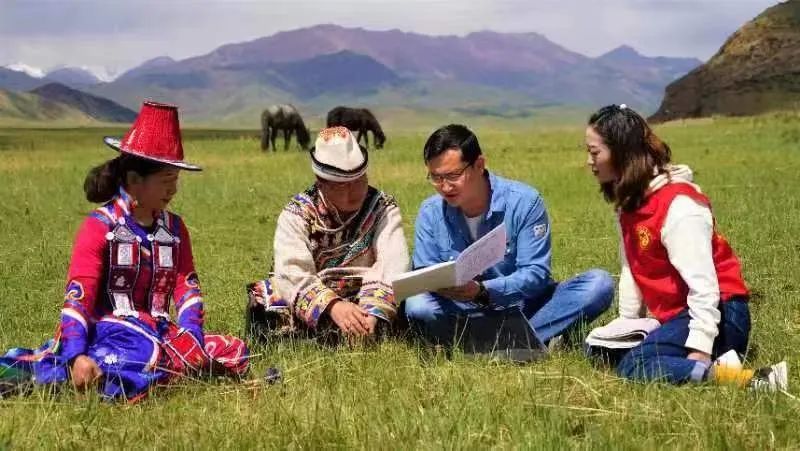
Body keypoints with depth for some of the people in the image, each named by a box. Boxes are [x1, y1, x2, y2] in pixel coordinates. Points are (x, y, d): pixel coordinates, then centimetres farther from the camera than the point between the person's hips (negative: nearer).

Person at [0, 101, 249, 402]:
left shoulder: (174, 228, 14)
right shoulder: (99, 227, -5)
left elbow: (187, 287, 6)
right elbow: (77, 296, -14)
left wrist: (190, 338, -15)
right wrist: (77, 356, -30)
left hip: (157, 331, 7)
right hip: (107, 329, -7)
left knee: (234, 352, -13)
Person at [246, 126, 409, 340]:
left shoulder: (383, 207, -2)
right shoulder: (297, 213, -5)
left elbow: (392, 263, -19)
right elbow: (292, 272, -20)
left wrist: (374, 312, -39)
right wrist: (333, 306, -39)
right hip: (309, 308, 0)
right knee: (261, 302, -27)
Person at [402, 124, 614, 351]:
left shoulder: (524, 202, -12)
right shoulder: (430, 212, -3)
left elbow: (536, 272, -15)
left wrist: (483, 290, -32)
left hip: (524, 307, -1)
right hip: (466, 312, 1)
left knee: (599, 283, -23)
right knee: (417, 306, -30)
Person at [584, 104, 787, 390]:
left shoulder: (678, 205, -18)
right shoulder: (631, 201, 11)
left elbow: (703, 285, -23)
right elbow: (631, 270, 13)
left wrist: (699, 351, -27)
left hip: (715, 315, -10)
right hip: (675, 315, 10)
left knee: (635, 367, -28)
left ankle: (753, 380, -30)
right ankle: (716, 365, -5)